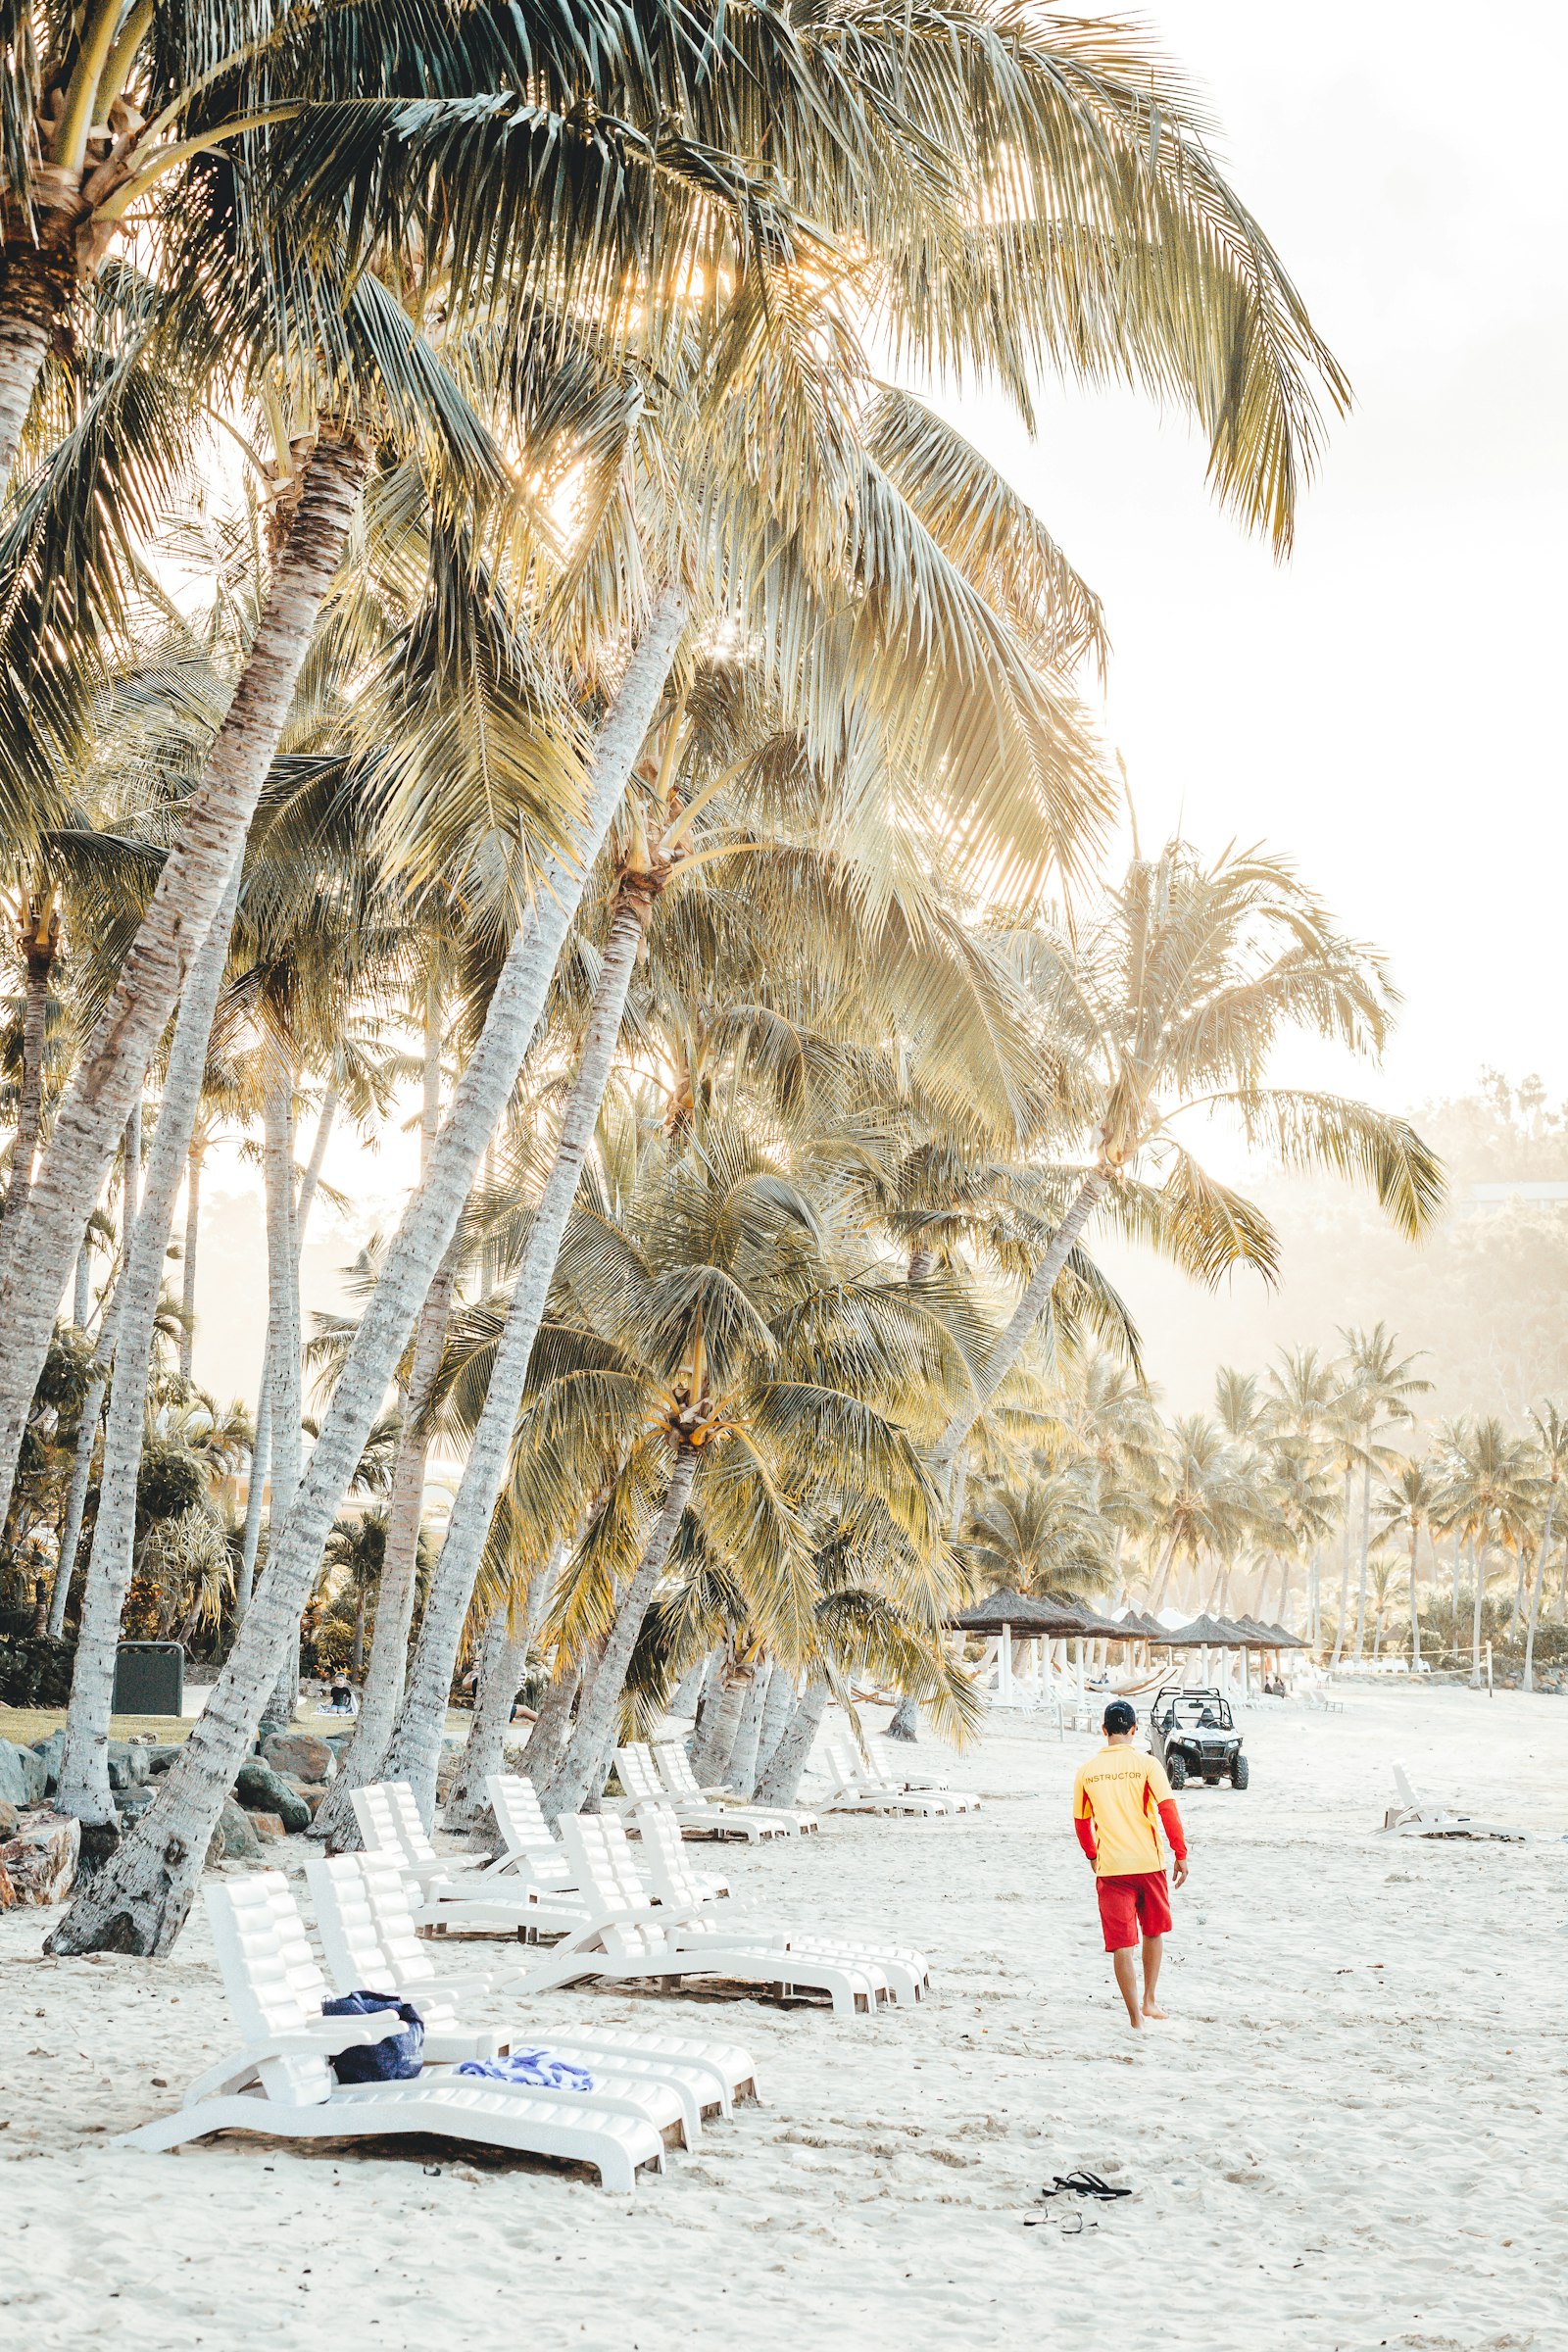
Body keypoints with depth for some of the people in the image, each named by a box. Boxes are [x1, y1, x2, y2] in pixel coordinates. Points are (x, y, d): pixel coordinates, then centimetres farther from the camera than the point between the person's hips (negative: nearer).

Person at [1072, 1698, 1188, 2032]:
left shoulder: (1087, 1770, 3)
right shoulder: (1147, 1764, -5)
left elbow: (1080, 1820, 12)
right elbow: (1168, 1810, -12)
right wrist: (1180, 1854, -4)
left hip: (1110, 1867, 1)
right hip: (1149, 1862, 0)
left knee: (1122, 1943, 3)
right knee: (1154, 1931, 22)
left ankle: (1135, 2017, 2)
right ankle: (1149, 2001, 26)